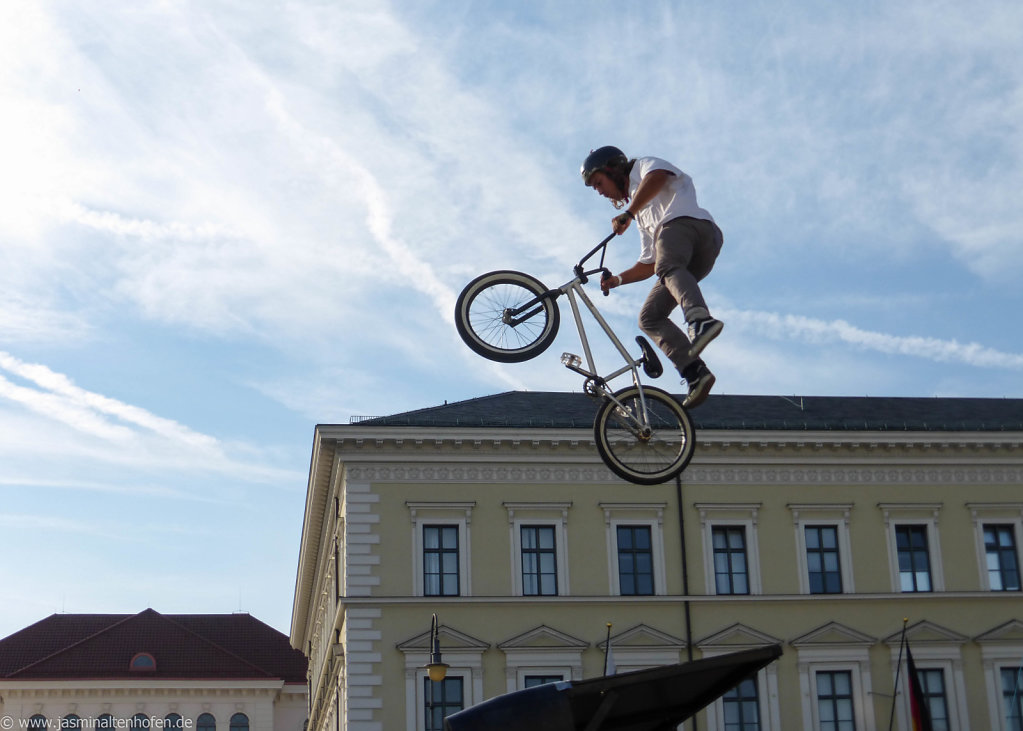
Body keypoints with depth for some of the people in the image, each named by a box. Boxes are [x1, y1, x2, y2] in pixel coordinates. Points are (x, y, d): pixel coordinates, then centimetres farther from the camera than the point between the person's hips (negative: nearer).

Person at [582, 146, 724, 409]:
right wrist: (618, 279, 22)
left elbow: (657, 176, -7)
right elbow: (649, 265, 36)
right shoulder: (642, 215, 41)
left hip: (684, 222, -8)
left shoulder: (642, 165, 20)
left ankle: (701, 320, -65)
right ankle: (695, 372, -20)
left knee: (668, 266, -38)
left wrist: (628, 213, -10)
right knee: (649, 317, -1)